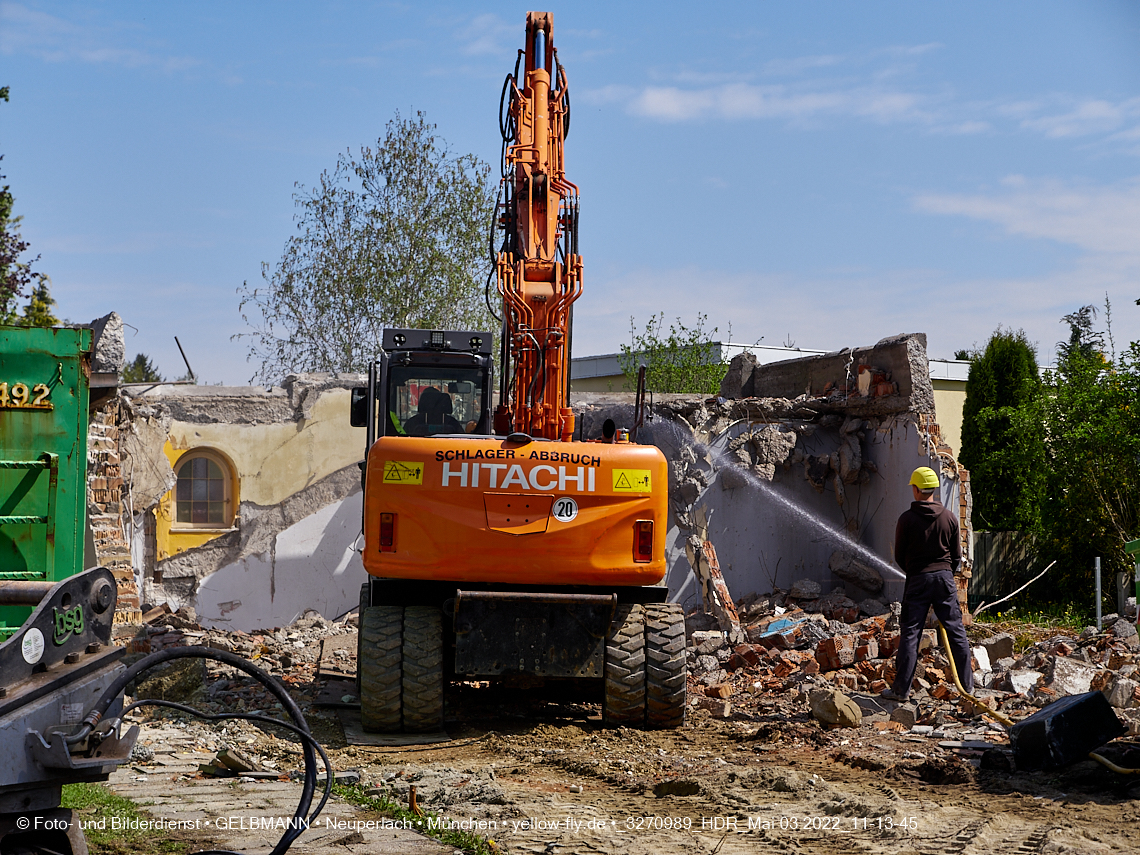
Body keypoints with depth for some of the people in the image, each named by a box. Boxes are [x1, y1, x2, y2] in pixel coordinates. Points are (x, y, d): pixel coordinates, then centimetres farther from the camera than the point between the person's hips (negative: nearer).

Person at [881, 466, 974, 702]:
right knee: (956, 631, 9)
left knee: (910, 633, 0)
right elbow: (957, 556, 7)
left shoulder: (907, 519, -6)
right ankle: (967, 685, 13)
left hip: (917, 579, -2)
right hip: (945, 577, 2)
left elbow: (899, 556, 1)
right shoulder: (949, 518, 2)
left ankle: (901, 689, 0)